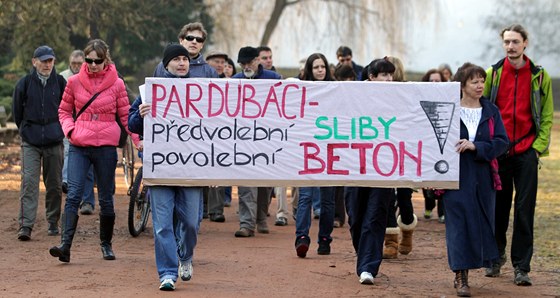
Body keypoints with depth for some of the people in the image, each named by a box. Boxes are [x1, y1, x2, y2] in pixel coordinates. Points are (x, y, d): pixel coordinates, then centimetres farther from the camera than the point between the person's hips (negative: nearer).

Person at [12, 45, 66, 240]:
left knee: (54, 185, 7)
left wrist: (60, 130, 12)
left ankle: (53, 223, 20)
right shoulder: (25, 83, 1)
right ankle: (25, 226, -14)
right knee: (29, 182, -10)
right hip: (30, 143, -1)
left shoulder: (60, 83, 2)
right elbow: (17, 110, 11)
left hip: (54, 143, 1)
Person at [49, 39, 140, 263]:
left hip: (106, 146, 0)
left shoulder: (117, 84, 1)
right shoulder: (74, 82, 4)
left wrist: (139, 141, -6)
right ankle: (65, 246, -20)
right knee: (73, 195, -12)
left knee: (106, 198, 8)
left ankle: (106, 244, 24)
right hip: (79, 146, 0)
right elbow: (64, 110, 14)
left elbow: (125, 116, 4)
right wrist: (69, 128, -5)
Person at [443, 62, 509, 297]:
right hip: (457, 178, -3)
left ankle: (463, 269, 22)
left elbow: (502, 141, -3)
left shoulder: (491, 111, 6)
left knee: (480, 224, 5)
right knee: (459, 224, -6)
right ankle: (461, 277, -3)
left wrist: (475, 147, -17)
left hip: (483, 178, 3)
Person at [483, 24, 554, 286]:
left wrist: (539, 146, -5)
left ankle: (521, 267, 1)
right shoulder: (493, 74, 5)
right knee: (498, 207, 7)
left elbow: (547, 116, 5)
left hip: (526, 153, -1)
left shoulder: (539, 77, 4)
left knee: (524, 210, -2)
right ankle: (496, 256, 23)